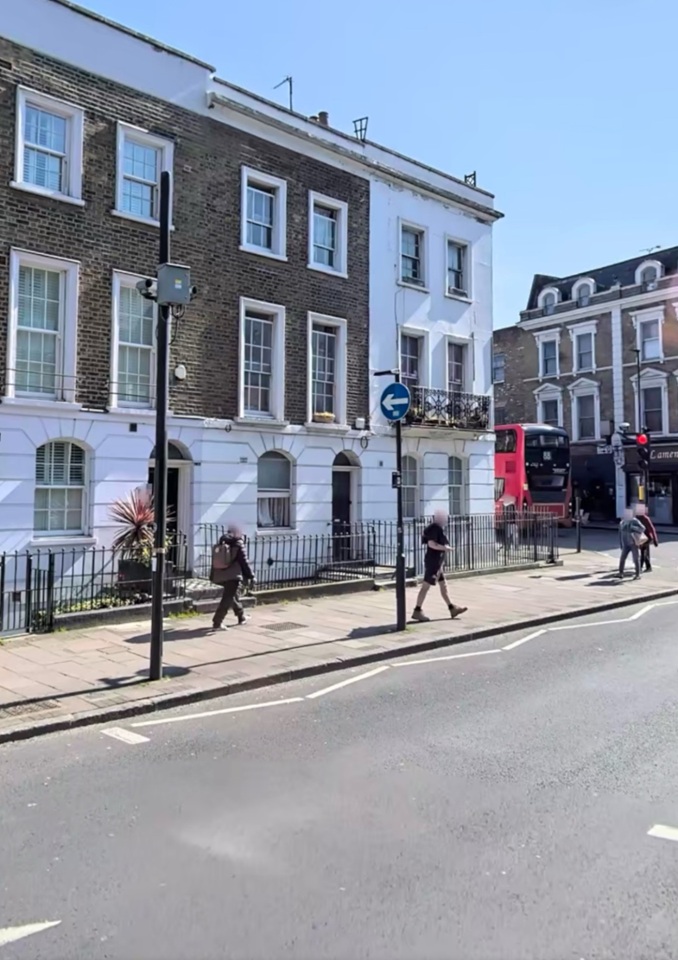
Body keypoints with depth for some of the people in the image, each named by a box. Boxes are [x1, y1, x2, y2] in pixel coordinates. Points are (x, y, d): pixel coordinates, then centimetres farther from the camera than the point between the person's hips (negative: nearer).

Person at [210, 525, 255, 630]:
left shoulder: (219, 546, 14)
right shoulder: (238, 545, -2)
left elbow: (215, 562, 15)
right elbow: (244, 562, -5)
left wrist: (213, 577, 18)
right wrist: (250, 576, -1)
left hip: (219, 577, 7)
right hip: (233, 576, -7)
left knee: (232, 595, 24)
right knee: (228, 599, -5)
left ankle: (241, 616, 37)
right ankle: (217, 622, -13)